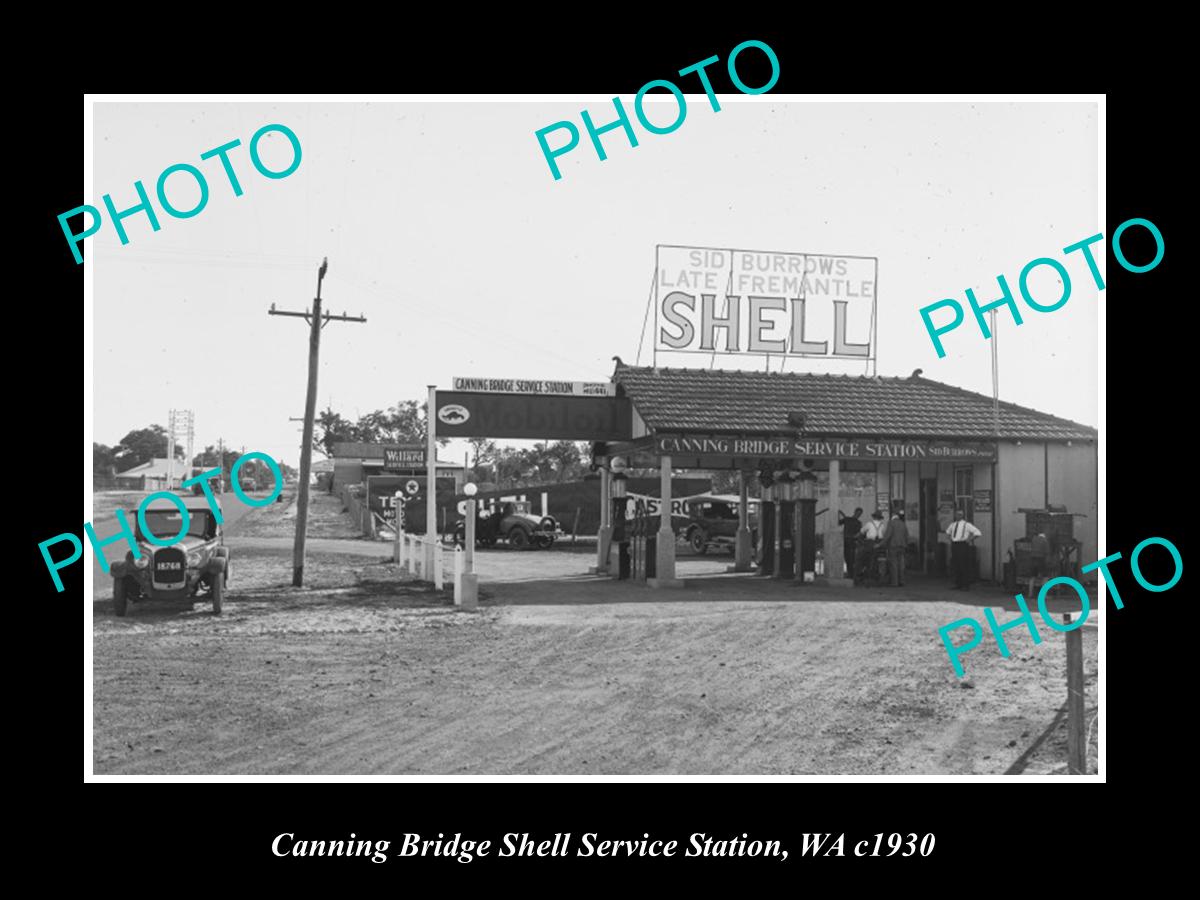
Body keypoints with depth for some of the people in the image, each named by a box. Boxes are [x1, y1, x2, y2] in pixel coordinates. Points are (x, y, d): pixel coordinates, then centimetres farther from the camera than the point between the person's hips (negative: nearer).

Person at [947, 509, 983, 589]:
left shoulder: (966, 524, -5)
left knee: (964, 566, -6)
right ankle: (958, 584, 12)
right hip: (954, 545, 6)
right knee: (955, 566, 6)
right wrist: (950, 539, 23)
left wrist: (969, 539, -10)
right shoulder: (953, 524, 15)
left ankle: (965, 585, -2)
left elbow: (978, 532, -10)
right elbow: (948, 531, 38)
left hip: (962, 545, -6)